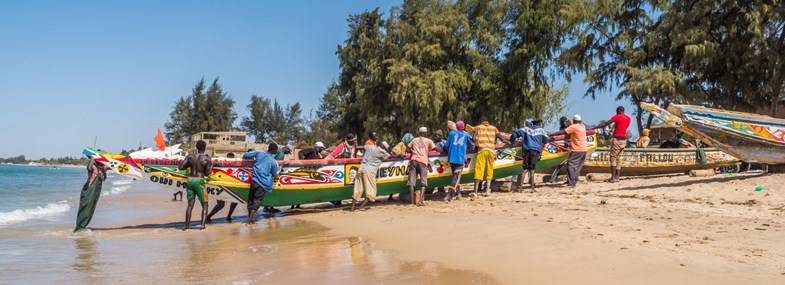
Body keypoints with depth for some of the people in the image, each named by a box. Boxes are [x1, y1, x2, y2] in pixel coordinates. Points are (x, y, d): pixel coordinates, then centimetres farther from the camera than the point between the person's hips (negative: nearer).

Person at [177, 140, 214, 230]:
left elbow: (180, 167, 1)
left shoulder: (190, 156, 1)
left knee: (190, 205, 13)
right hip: (199, 182, -4)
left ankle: (187, 225, 12)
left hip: (190, 181, 4)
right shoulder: (207, 159, -7)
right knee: (204, 205, 6)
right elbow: (207, 173, -6)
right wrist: (211, 165, 11)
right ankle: (203, 224, -10)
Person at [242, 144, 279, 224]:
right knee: (257, 202, 4)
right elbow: (274, 174, 7)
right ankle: (249, 220, -4)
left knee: (250, 200, 16)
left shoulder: (259, 154, 1)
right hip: (263, 183, -3)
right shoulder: (274, 162, -6)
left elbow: (245, 155, 4)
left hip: (254, 180, 3)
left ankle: (249, 218, 20)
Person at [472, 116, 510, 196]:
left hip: (481, 151, -2)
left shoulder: (478, 128, 11)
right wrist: (510, 143, 30)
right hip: (491, 151, 2)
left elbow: (474, 138, -5)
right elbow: (502, 139, 16)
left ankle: (475, 191, -6)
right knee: (489, 172, 10)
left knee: (478, 171, -2)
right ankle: (487, 189, -2)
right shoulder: (493, 128, 17)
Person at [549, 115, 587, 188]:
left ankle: (571, 183, -18)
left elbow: (562, 132, -13)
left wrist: (551, 134, -11)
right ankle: (574, 181, 19)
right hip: (584, 150, 8)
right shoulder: (583, 126, 13)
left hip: (577, 150, -8)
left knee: (571, 165, -10)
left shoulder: (573, 126, -9)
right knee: (578, 166, 15)